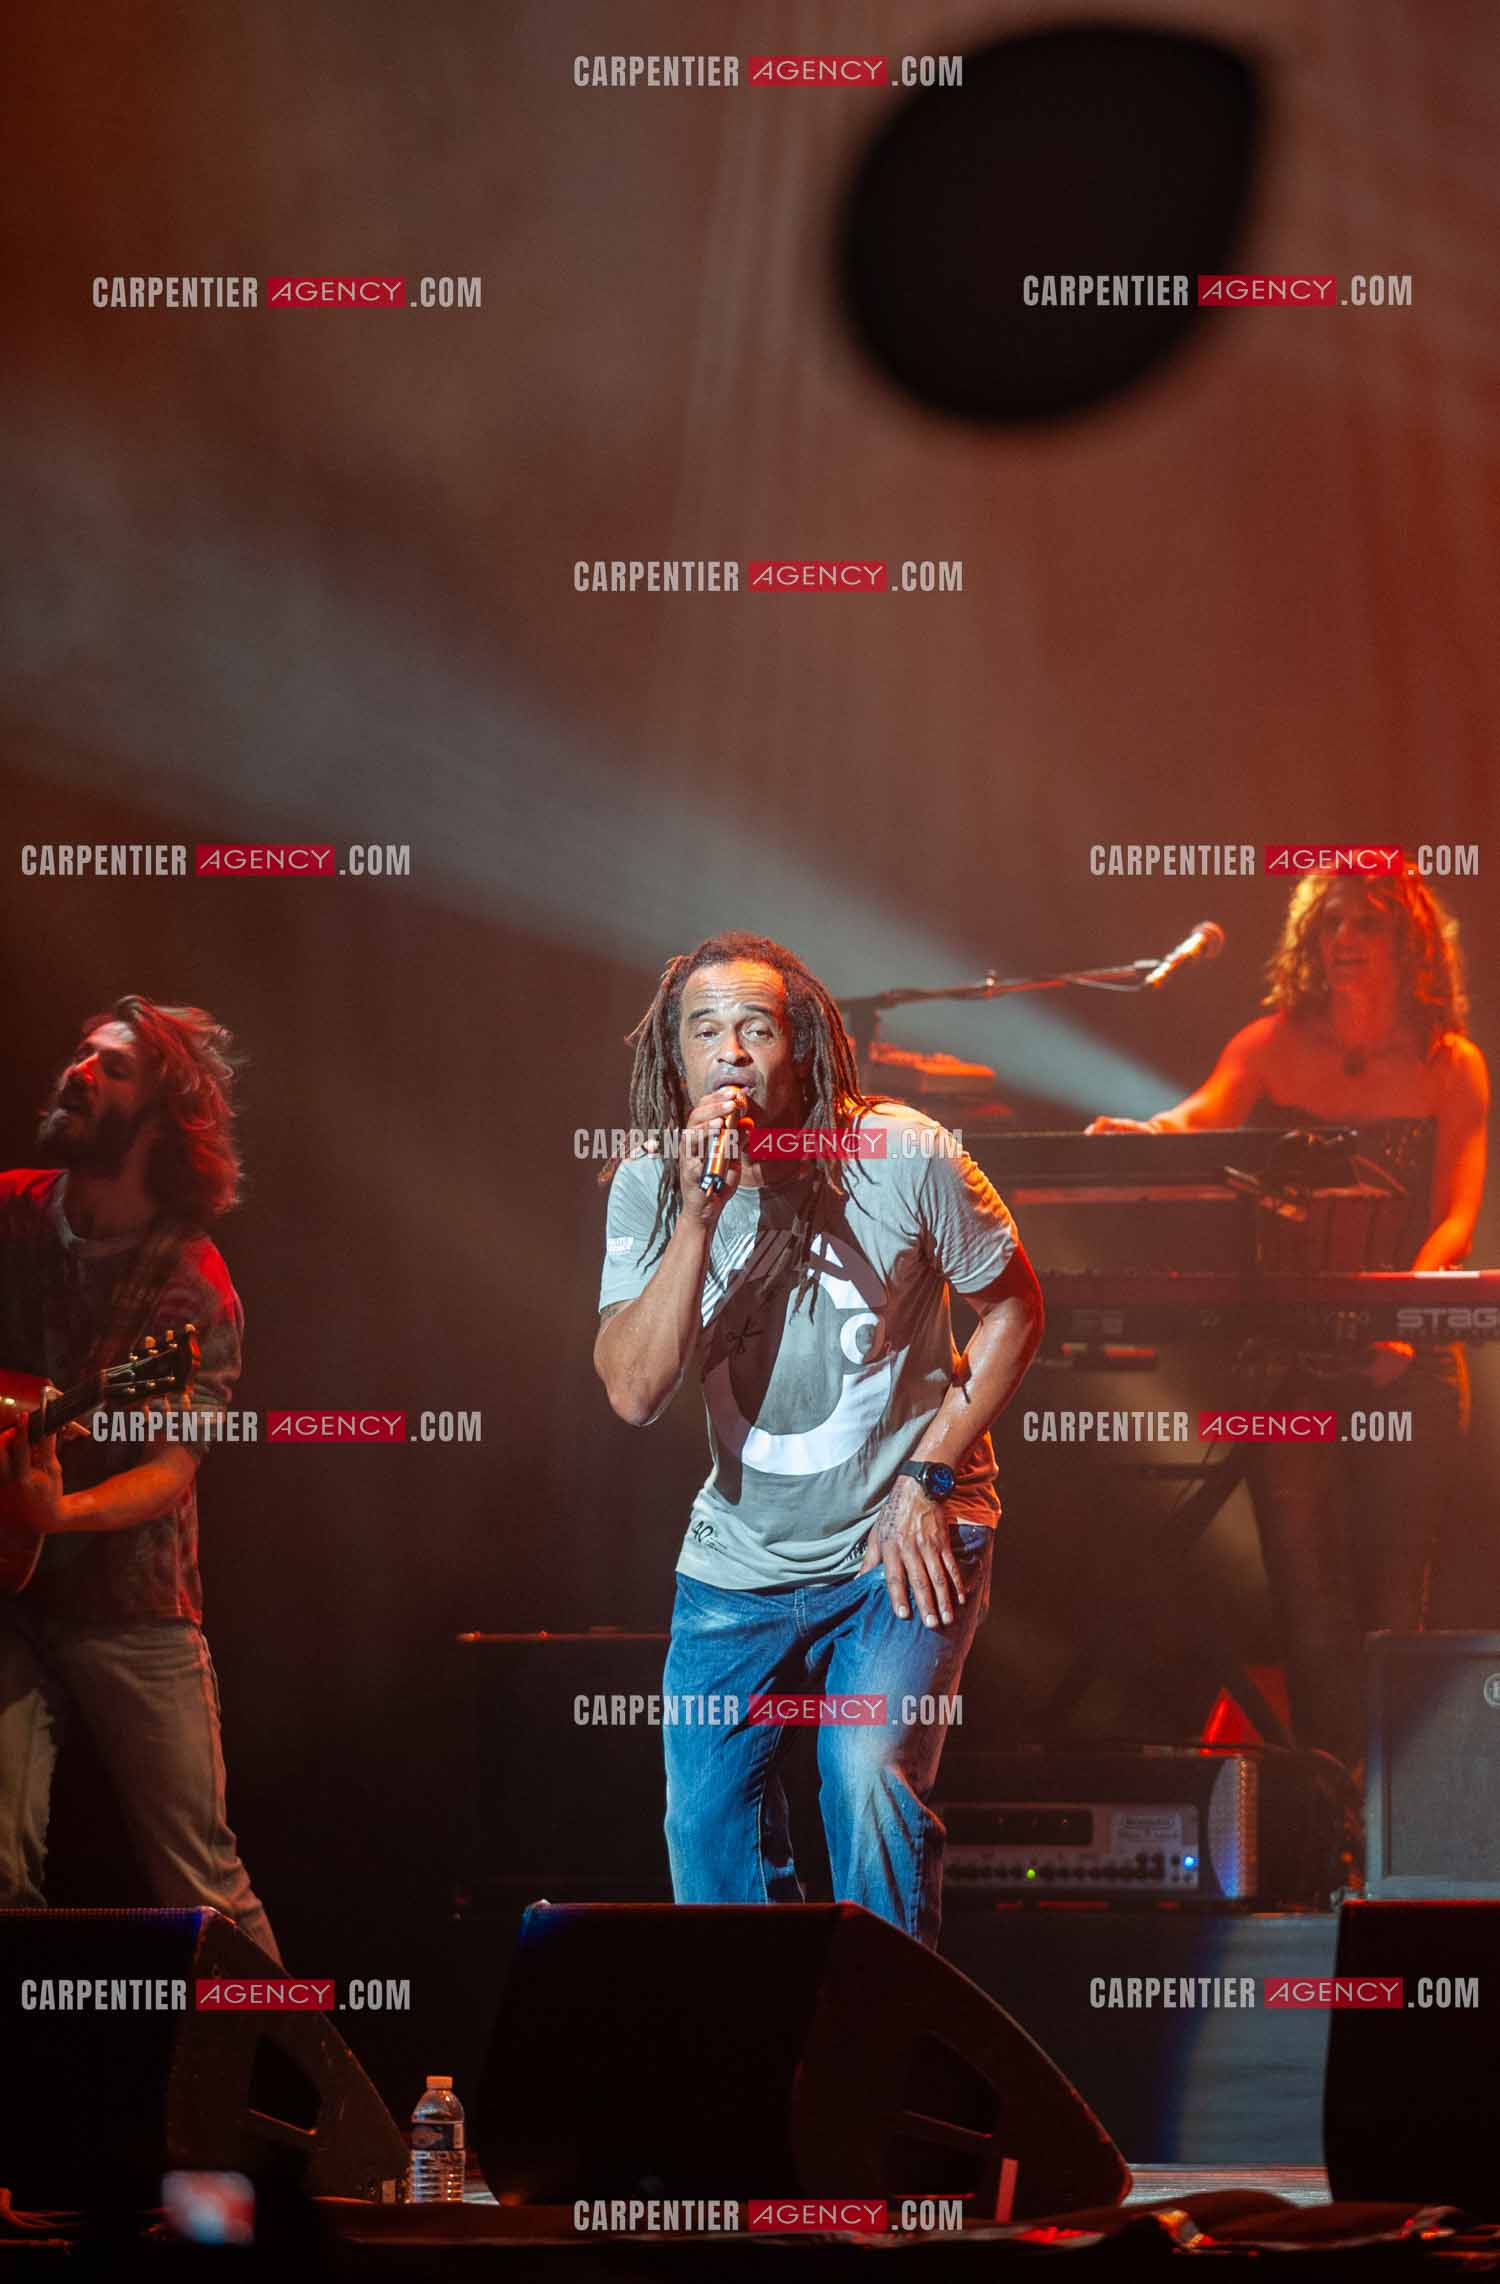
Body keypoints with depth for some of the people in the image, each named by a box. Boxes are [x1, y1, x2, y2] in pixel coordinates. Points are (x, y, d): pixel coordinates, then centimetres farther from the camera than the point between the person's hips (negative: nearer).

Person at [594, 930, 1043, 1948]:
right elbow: (634, 1393, -20)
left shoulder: (902, 1157, -16)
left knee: (872, 1782, -22)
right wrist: (700, 1213, -30)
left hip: (905, 1543, -3)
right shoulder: (650, 1190, -10)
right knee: (706, 1825, 6)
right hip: (740, 1557, 3)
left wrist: (928, 1478, -10)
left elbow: (1014, 1305, -2)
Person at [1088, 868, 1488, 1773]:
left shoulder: (1451, 1067, 5)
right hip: (1291, 1357, 1)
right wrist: (1155, 1132, -36)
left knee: (1395, 1600, -3)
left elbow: (1457, 1218, -4)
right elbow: (1207, 1110, -12)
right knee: (1309, 1598, -7)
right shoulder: (1275, 1046, 7)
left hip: (1408, 1361, -1)